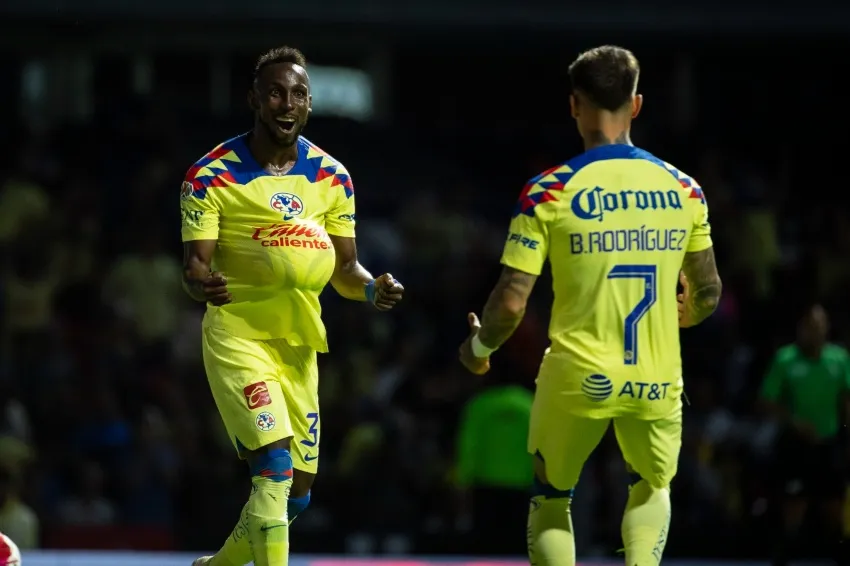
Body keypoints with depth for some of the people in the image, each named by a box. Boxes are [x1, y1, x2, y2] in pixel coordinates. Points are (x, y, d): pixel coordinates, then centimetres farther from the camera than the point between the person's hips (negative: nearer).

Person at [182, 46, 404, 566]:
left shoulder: (332, 177, 5)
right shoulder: (213, 176, -9)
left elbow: (344, 268, 9)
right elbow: (194, 264, -11)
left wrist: (372, 288, -13)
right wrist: (202, 284, -35)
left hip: (299, 341, 6)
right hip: (238, 333, -6)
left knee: (296, 493, 11)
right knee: (275, 466, -23)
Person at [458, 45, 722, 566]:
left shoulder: (550, 192, -9)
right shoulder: (683, 189, 1)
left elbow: (511, 303, -10)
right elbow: (708, 294, 9)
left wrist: (479, 348, 10)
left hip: (578, 380, -2)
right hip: (658, 383, 2)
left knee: (551, 499, 21)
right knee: (653, 487, 28)